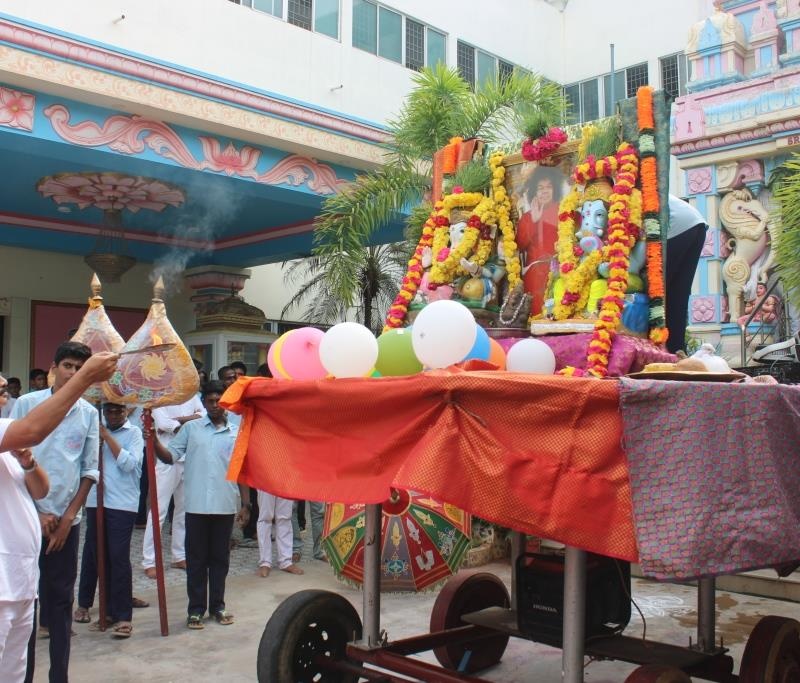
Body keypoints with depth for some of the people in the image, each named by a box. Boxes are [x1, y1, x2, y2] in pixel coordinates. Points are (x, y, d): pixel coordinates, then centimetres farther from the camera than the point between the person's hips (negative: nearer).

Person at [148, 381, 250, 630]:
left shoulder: (237, 433, 7)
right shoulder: (191, 428, 4)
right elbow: (171, 456, 0)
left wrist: (245, 504, 5)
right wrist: (154, 442, -18)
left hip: (225, 506, 1)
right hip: (197, 506, -1)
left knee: (220, 558, 10)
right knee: (196, 559, 6)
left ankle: (218, 606, 22)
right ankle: (196, 609, 15)